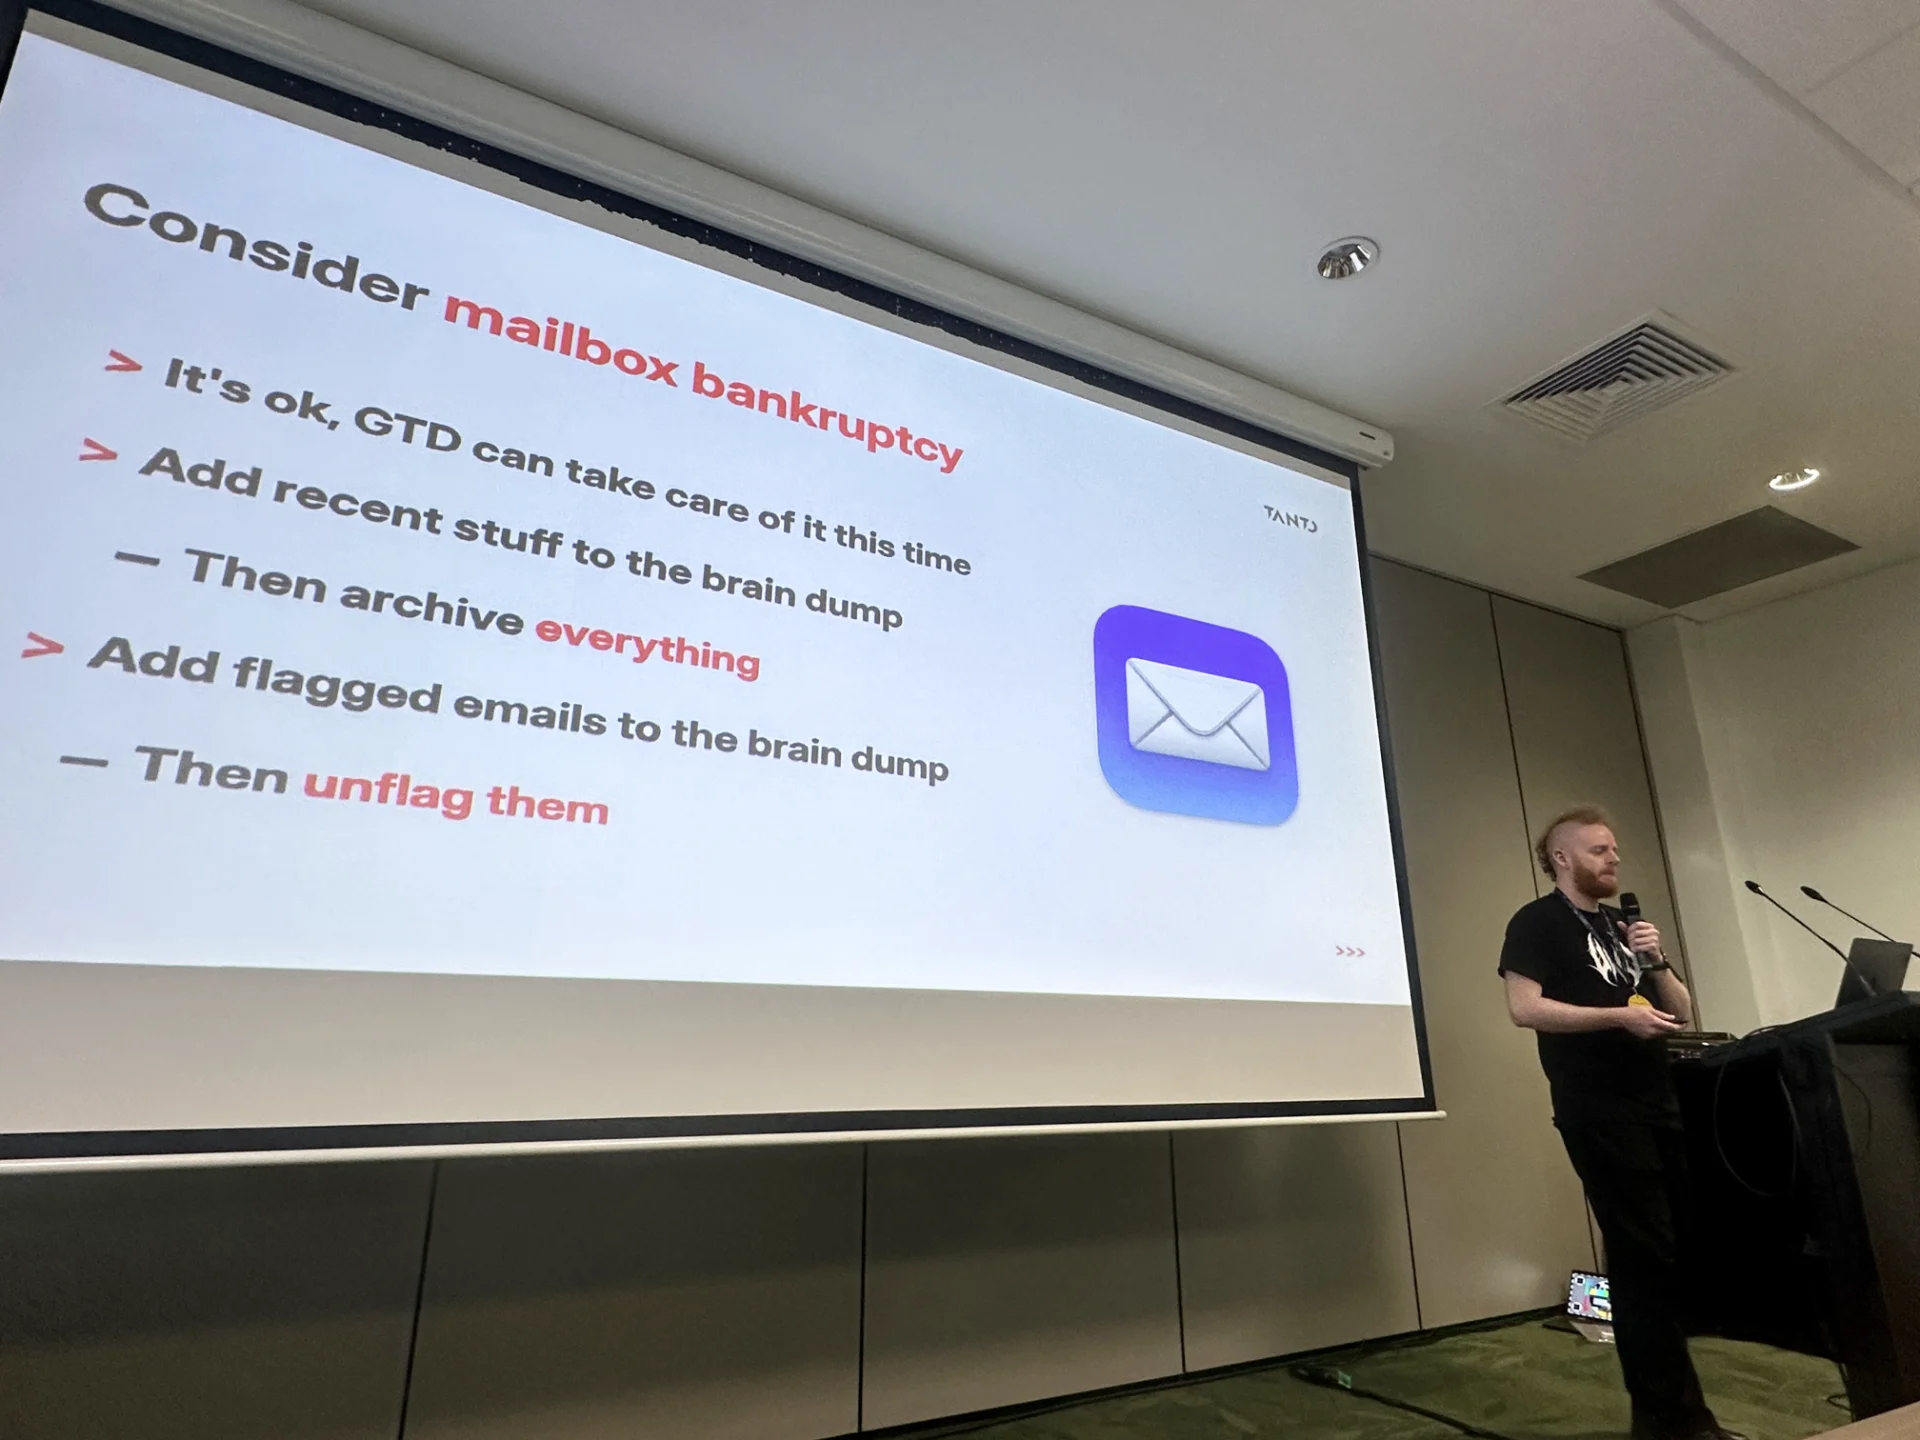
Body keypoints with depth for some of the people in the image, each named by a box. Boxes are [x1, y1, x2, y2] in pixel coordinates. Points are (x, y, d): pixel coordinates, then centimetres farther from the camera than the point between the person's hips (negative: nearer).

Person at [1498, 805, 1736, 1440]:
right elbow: (1524, 1008, -15)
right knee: (1645, 1256, -6)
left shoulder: (1622, 924, 19)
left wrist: (1657, 961, 2)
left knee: (1683, 1251, 9)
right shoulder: (1537, 921, -4)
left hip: (1658, 1102, 8)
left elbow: (1683, 1015, 19)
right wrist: (1619, 1015, -17)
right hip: (1598, 1111, -7)